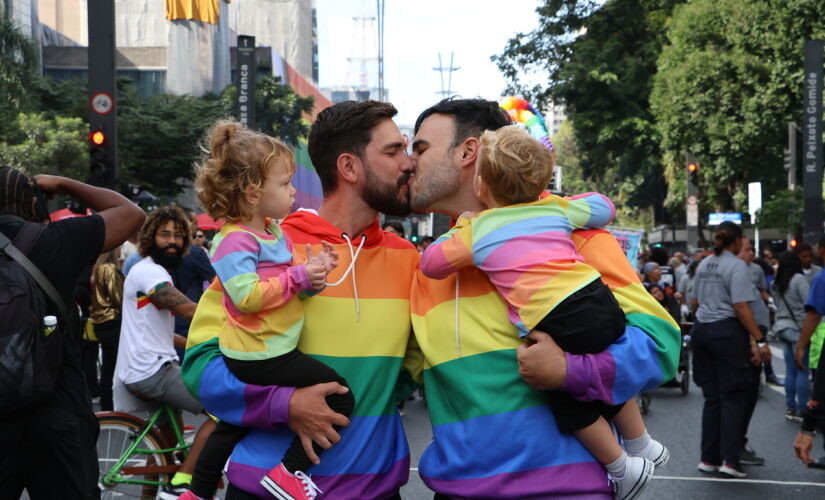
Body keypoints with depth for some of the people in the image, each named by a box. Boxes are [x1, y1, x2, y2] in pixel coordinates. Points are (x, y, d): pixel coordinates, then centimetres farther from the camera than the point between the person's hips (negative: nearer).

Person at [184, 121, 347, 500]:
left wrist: (314, 272, -4)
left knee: (234, 424, 25)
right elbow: (247, 295, -30)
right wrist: (299, 275, -26)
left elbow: (288, 287, 17)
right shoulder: (235, 241, -19)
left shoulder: (275, 233, 12)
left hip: (257, 355, 11)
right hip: (258, 357, -11)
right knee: (339, 395, -15)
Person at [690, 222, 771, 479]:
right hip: (727, 331, -7)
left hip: (701, 330, 7)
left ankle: (709, 458, 15)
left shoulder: (704, 264, 13)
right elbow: (741, 307, -18)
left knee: (712, 397, 12)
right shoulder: (737, 266, -10)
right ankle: (730, 459, -4)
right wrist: (760, 340, -18)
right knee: (734, 396, 0)